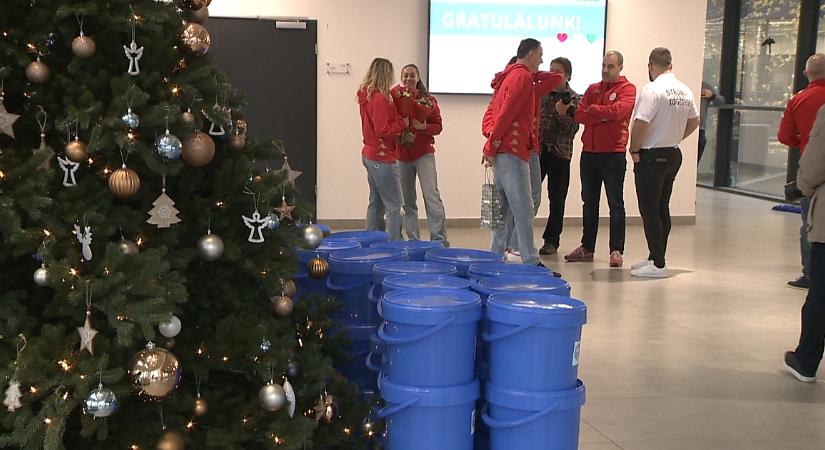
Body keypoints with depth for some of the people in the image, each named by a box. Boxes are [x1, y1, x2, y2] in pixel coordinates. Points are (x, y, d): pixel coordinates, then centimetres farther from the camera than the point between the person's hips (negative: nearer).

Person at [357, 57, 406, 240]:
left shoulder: (366, 96, 8)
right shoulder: (381, 99, -19)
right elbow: (382, 130, -23)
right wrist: (403, 123, -12)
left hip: (370, 155, 10)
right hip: (382, 157, -10)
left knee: (376, 202, 16)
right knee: (394, 205, -4)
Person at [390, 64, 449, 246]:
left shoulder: (428, 100, 2)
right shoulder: (395, 97, 4)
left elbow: (438, 125, 2)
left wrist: (425, 127, -16)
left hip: (424, 153, -2)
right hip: (402, 154, 2)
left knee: (431, 196, -11)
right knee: (407, 201, 8)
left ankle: (440, 240, -9)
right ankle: (413, 240, 17)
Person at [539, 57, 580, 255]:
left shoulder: (572, 98, 1)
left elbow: (572, 129, -4)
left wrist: (562, 113, -18)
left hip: (559, 153, -2)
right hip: (537, 149, 2)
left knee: (556, 199, 5)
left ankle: (551, 241, 14)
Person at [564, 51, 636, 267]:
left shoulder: (627, 89, -1)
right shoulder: (592, 89, 14)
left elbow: (617, 111, -20)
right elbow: (579, 115, 0)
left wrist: (593, 110, -6)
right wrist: (603, 116, -12)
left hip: (613, 154, -6)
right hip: (589, 152, 6)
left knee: (615, 204, -1)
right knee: (589, 203, 11)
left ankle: (616, 250, 2)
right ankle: (587, 247, 19)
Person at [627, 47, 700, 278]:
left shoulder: (652, 89, -16)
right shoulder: (685, 91, 8)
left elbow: (641, 124, -22)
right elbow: (694, 122, 19)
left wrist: (634, 150, -9)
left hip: (652, 157, -8)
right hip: (674, 155, 8)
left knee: (649, 211, -3)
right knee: (662, 209, 14)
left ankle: (658, 264, -2)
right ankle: (656, 257, 22)